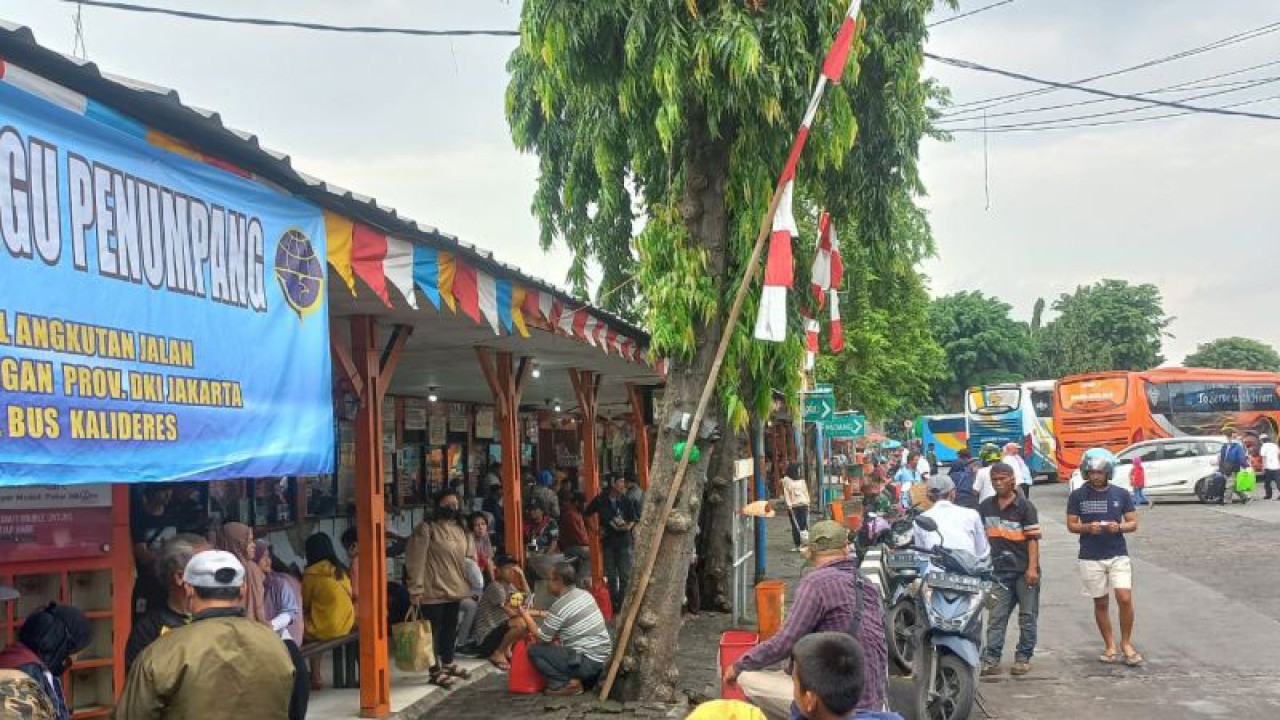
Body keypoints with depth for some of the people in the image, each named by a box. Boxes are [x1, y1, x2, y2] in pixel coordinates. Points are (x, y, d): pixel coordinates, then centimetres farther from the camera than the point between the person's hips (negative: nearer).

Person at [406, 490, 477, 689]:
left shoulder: (462, 531, 12)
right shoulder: (426, 529, -10)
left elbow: (471, 557, 22)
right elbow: (415, 560, -14)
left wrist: (473, 584, 13)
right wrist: (416, 589, -18)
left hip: (455, 590, 7)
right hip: (433, 590, -7)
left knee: (451, 628, 18)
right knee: (434, 630, 0)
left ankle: (448, 663, 34)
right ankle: (436, 671, 9)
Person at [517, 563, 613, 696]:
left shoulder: (560, 606, -16)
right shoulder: (584, 594, 8)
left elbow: (541, 638, -5)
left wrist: (526, 616, 8)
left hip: (587, 662, -8)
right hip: (603, 658, 8)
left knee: (534, 650, -2)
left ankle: (566, 683, -8)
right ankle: (586, 679, 15)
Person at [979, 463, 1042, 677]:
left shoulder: (1024, 506, -4)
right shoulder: (985, 507, 9)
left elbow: (1032, 538, -9)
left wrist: (1032, 568, -16)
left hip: (1024, 571, -3)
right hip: (999, 571, 3)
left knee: (1027, 617, 5)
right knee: (996, 616, -1)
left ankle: (1023, 657, 14)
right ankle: (991, 658, -2)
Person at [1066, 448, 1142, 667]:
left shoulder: (1121, 494, 3)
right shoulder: (1077, 496, 1)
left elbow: (1133, 523, 6)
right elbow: (1071, 525, 4)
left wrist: (1119, 527, -16)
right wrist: (1087, 528, -16)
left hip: (1118, 555, 0)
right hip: (1090, 558, 0)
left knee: (1125, 599, -10)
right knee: (1100, 603, 7)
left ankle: (1126, 643, 8)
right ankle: (1109, 646, 20)